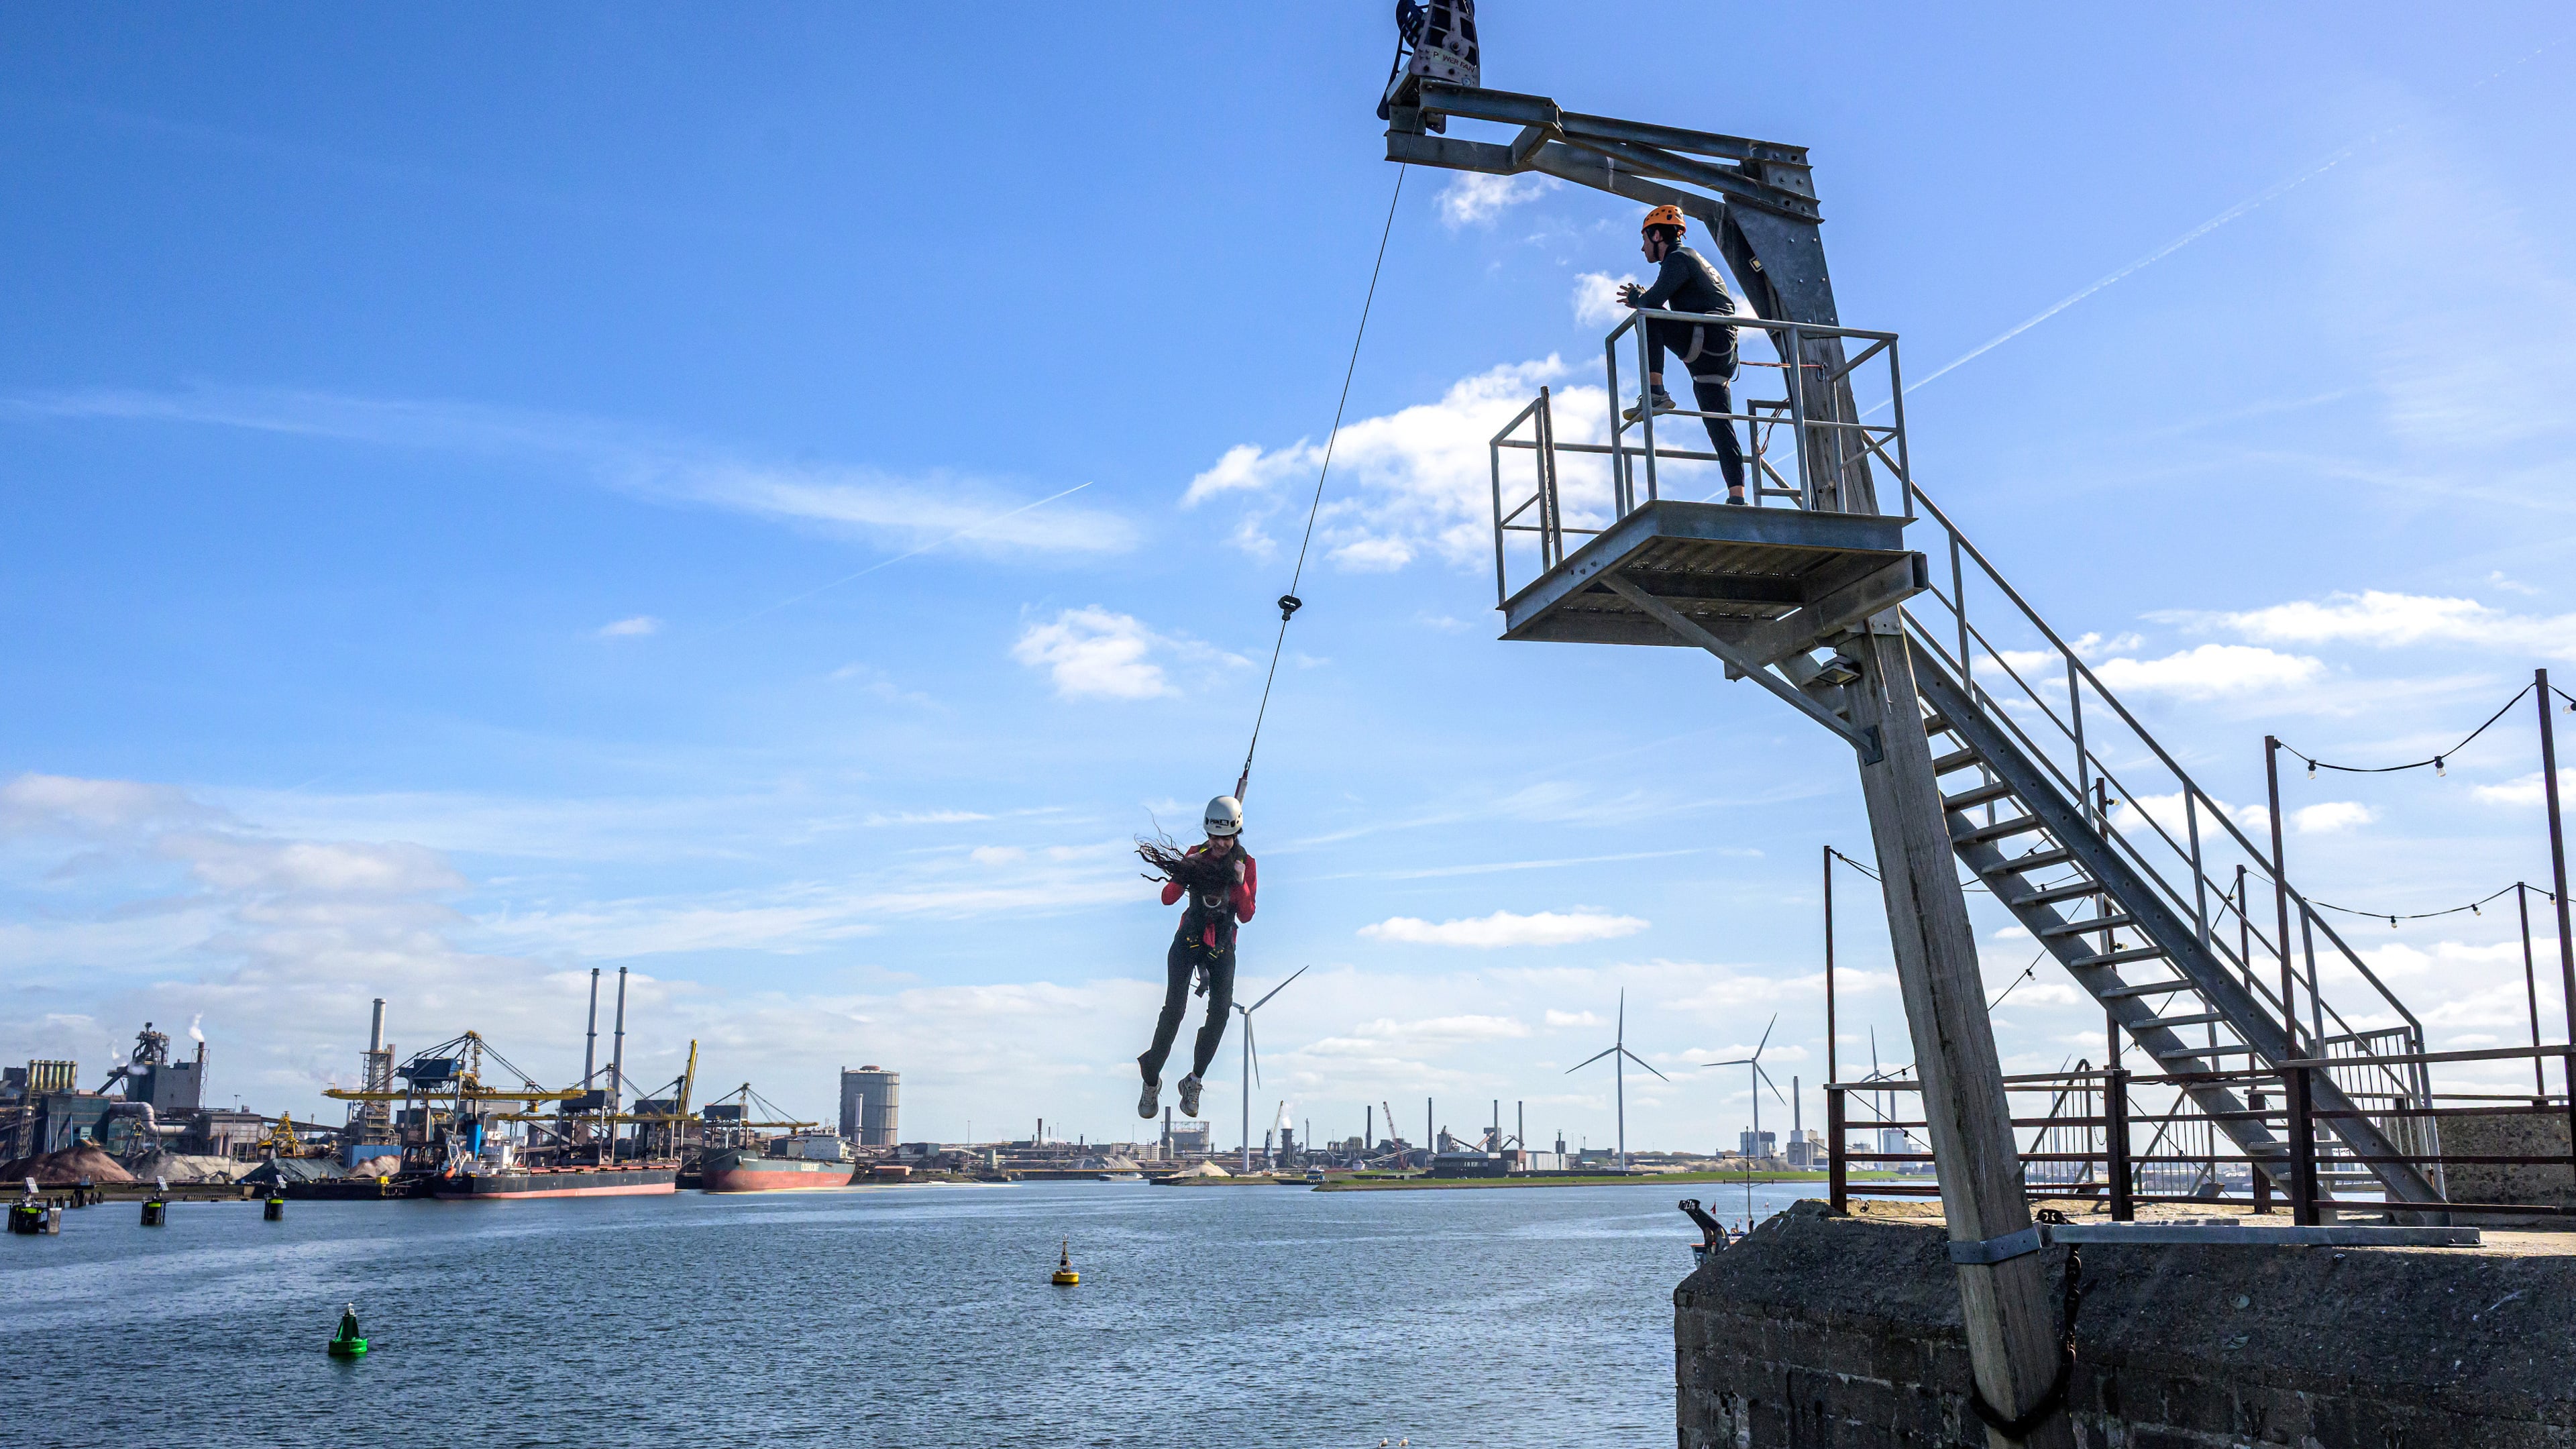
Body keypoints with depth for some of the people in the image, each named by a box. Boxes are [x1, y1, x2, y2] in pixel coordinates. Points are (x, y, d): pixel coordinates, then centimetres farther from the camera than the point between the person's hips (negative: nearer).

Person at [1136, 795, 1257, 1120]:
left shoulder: (1246, 865, -2)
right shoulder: (1196, 855, -3)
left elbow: (1246, 916, -4)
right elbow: (1168, 898, -9)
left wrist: (1239, 883, -19)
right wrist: (1184, 873, -27)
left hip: (1223, 947, 1)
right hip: (1189, 939, -1)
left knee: (1221, 1011, -14)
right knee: (1174, 1009, -14)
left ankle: (1194, 1081, 0)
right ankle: (1151, 1082, -1)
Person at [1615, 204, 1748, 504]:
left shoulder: (1678, 258, -1)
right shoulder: (1691, 259, 30)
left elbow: (1653, 302, -15)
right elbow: (1677, 316, 35)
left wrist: (1635, 297, 7)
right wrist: (1641, 298, 26)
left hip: (1708, 340, -10)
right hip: (1720, 355, 10)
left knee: (1647, 321, -12)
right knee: (1720, 426, 4)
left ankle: (1655, 393, -23)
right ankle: (1737, 498, -3)